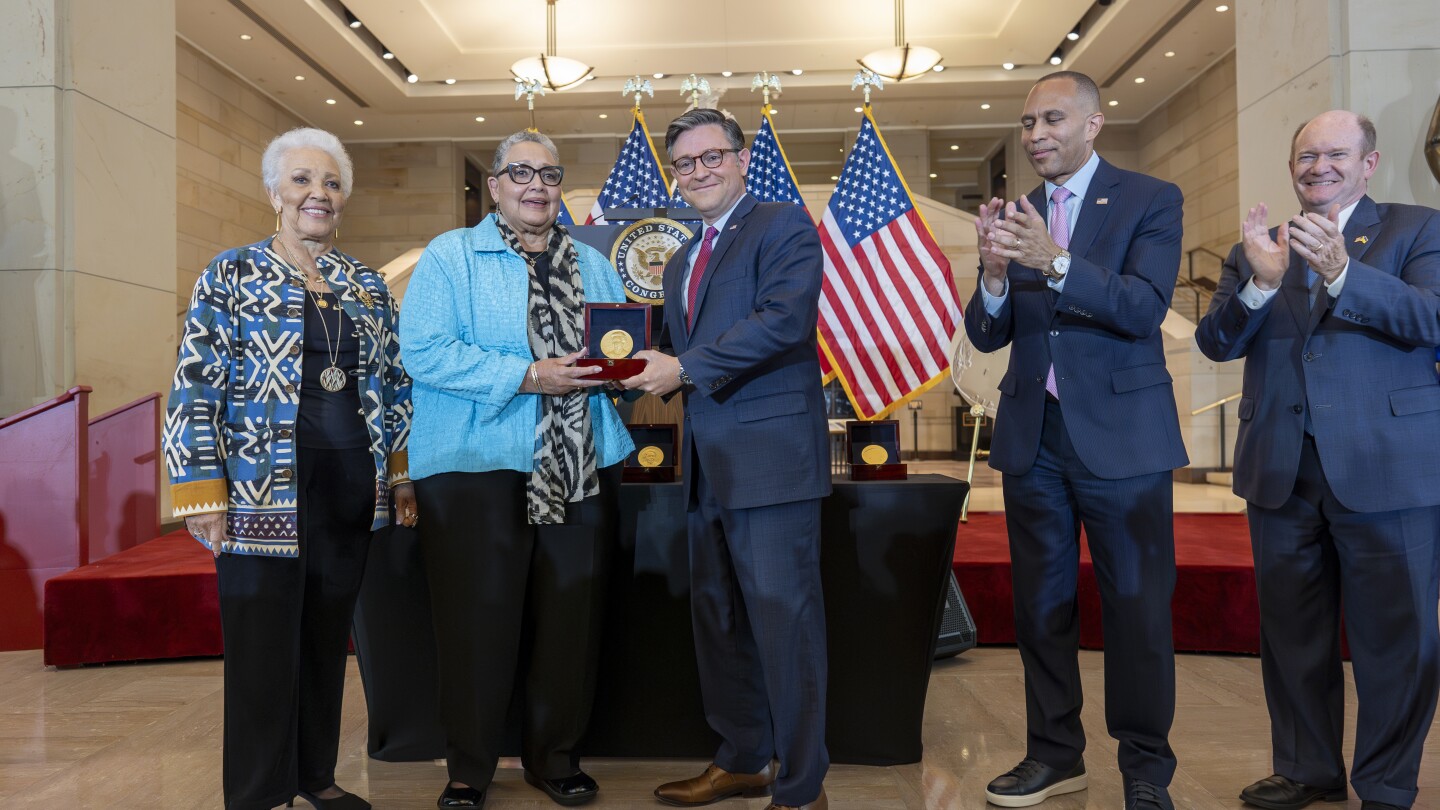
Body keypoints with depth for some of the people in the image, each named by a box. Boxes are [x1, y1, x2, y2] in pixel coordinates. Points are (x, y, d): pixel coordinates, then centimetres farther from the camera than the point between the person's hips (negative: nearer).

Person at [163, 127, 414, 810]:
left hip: (352, 489, 4)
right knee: (264, 645, 3)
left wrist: (402, 476, 9)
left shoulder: (368, 285, 11)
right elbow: (197, 388, -5)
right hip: (265, 490, -4)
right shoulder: (232, 275, -1)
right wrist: (203, 493, -11)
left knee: (328, 637, 13)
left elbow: (394, 384, 14)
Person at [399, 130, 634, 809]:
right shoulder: (450, 257, 2)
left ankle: (555, 754, 26)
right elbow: (425, 352, -11)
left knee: (571, 616, 8)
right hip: (480, 467, -4)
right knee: (479, 618, 1)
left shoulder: (592, 265, 17)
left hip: (581, 468, 4)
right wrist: (528, 377, -17)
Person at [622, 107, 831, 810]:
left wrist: (686, 368, -19)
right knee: (715, 614, 15)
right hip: (707, 463, 9)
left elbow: (784, 317, -18)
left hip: (770, 455, -8)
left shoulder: (784, 226, -2)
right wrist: (656, 373, 4)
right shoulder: (680, 263, 22)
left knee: (783, 616, -5)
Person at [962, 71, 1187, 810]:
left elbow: (1146, 308, -16)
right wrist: (994, 274, -17)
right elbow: (986, 336, 4)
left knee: (1137, 605, 4)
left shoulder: (1149, 201, -2)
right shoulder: (1012, 215, 9)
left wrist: (1054, 261, -29)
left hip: (1121, 432, -4)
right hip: (1032, 435, 4)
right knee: (1041, 603, 12)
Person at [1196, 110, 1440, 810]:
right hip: (1282, 472, 3)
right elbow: (1215, 342, 1)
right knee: (1293, 636, 13)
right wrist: (1261, 282, -16)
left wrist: (1340, 270, -23)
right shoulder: (1256, 248, 13)